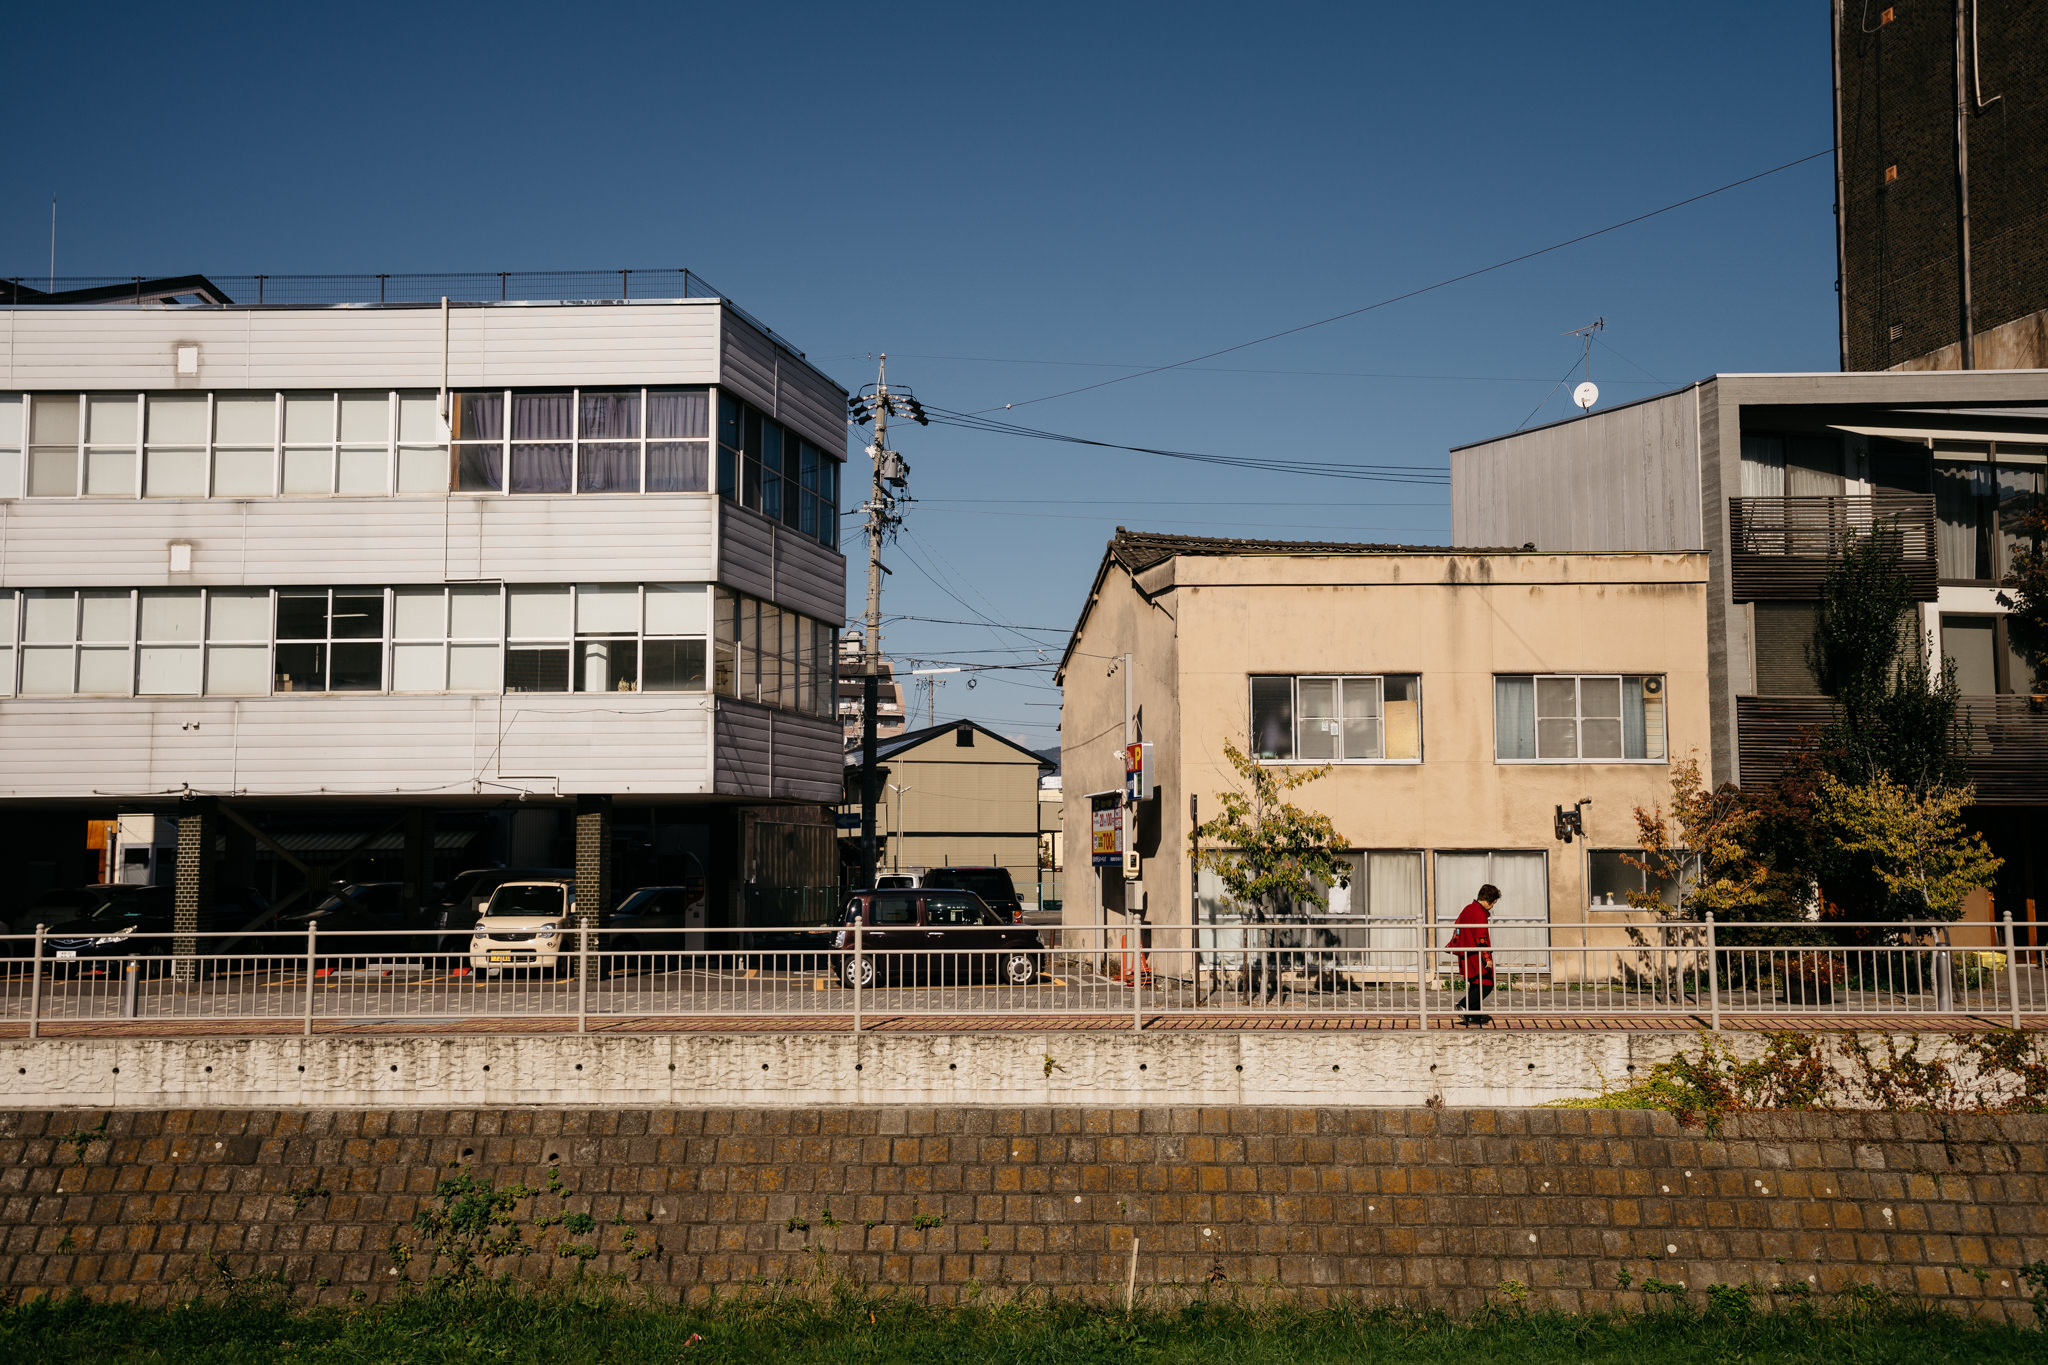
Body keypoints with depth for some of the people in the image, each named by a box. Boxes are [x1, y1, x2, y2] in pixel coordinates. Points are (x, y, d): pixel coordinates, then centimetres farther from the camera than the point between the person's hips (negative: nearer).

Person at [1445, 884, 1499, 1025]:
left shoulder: (1467, 909, 16)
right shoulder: (1480, 913, -14)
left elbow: (1457, 927, 29)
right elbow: (1481, 938, -21)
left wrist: (1451, 945, 41)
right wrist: (1487, 958, -24)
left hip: (1465, 955, 10)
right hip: (1476, 956, -10)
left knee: (1475, 986, 13)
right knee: (1485, 985, -9)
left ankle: (1475, 1015, 14)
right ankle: (1465, 1008, -17)